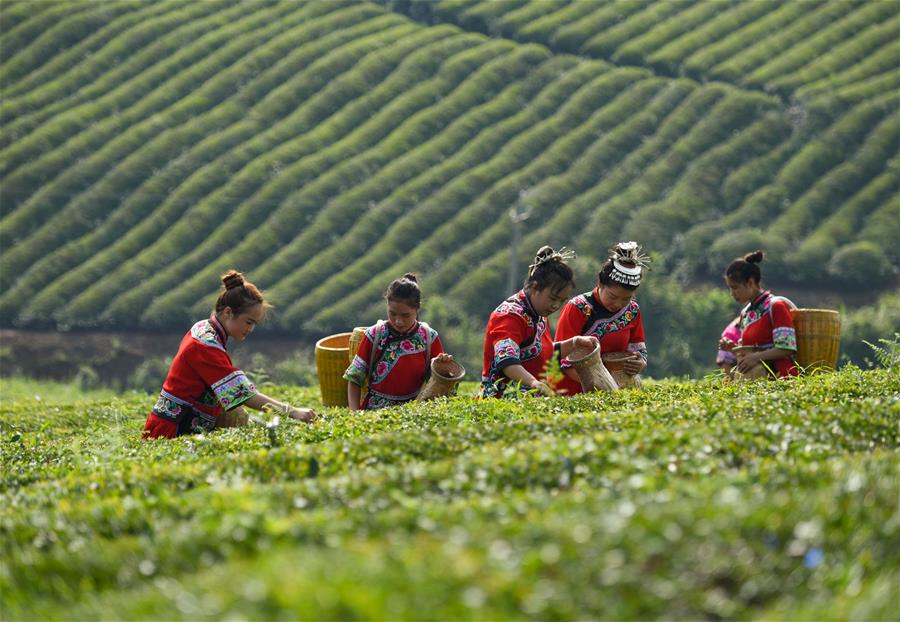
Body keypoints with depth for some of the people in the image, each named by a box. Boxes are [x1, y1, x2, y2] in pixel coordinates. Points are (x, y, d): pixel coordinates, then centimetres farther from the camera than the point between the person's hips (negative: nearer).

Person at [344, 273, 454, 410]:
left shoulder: (429, 337, 2)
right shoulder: (374, 335, 0)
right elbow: (354, 379, 5)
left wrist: (445, 364, -10)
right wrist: (355, 413, -9)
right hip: (374, 410, -1)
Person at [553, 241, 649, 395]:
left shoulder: (632, 310, 5)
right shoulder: (577, 309, -10)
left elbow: (638, 349, 14)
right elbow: (564, 359, -12)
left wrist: (640, 364, -12)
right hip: (570, 394, -7)